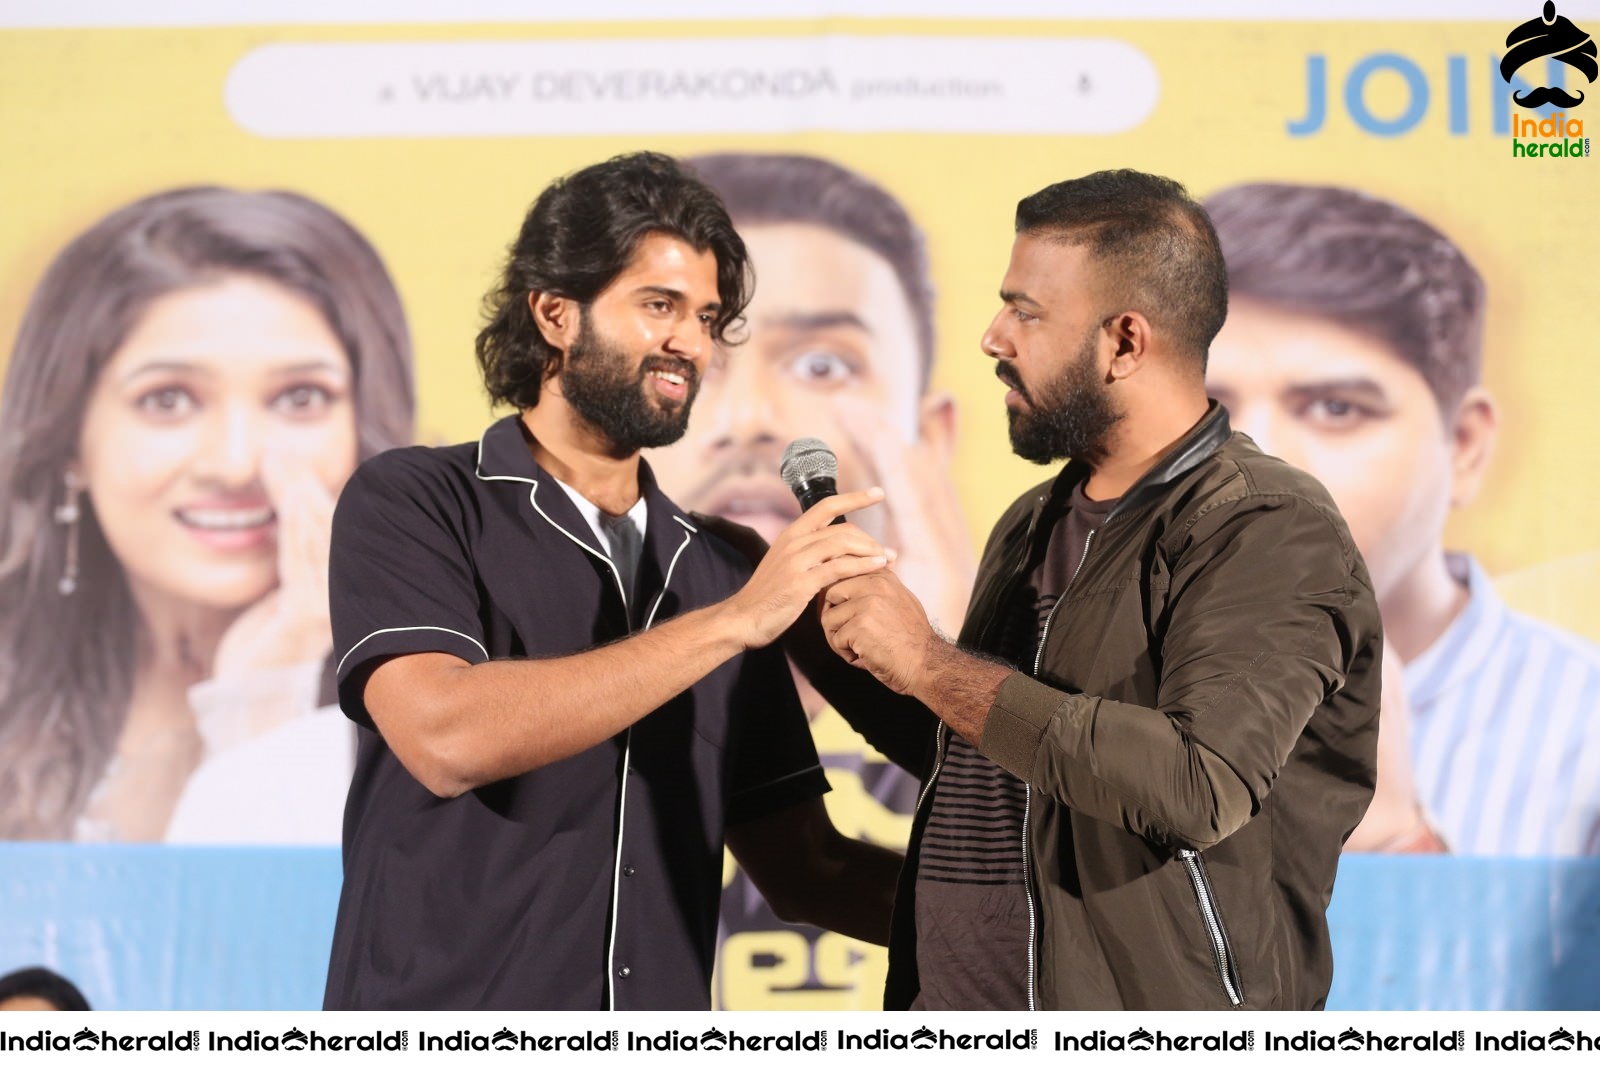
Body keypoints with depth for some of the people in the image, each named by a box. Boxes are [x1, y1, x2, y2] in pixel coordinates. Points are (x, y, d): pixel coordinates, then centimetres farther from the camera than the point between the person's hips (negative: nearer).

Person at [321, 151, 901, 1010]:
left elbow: (802, 867, 11)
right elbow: (446, 737, -19)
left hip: (662, 1001, 4)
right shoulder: (408, 503, -2)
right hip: (444, 1004, -4)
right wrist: (732, 622, -19)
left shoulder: (718, 569, 10)